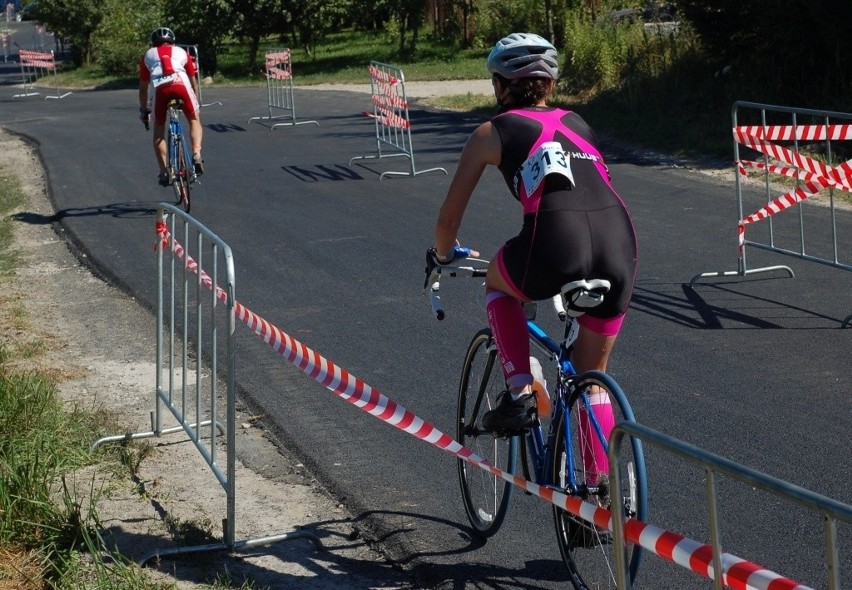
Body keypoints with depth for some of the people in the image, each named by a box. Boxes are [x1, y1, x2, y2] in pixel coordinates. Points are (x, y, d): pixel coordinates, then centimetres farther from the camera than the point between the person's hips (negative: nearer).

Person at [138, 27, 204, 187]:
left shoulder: (148, 55, 33)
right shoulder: (181, 52, 33)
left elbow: (143, 87, 32)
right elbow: (193, 81, 37)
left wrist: (144, 110, 42)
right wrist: (197, 103, 49)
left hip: (159, 88, 0)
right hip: (181, 83, 0)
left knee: (159, 131, 16)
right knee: (194, 120, 21)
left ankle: (164, 173, 11)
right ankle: (196, 155, -3)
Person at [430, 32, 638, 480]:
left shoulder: (492, 132, 17)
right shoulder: (576, 123, 29)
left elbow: (449, 218, 22)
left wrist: (443, 255, 43)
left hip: (556, 249, -4)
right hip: (620, 248, 4)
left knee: (497, 283, 31)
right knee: (592, 377, 23)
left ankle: (520, 393, 18)